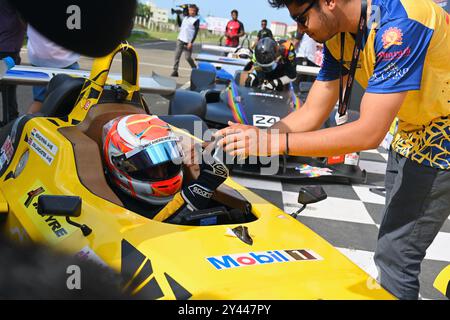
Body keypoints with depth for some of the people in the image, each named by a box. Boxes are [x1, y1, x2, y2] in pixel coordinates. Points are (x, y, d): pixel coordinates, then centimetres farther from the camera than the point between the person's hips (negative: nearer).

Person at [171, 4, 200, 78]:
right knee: (177, 55, -4)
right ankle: (175, 71, -1)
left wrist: (191, 42, -17)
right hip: (180, 40, 5)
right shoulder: (186, 17, 12)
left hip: (188, 41, -5)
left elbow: (196, 32, -10)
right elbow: (180, 25, 25)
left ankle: (195, 69, 19)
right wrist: (178, 15, 17)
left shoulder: (196, 19, -6)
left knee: (188, 57, -4)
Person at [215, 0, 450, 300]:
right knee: (393, 244, 19)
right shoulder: (339, 36, -4)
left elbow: (369, 132, -34)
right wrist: (251, 139, -14)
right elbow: (311, 115, -1)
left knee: (395, 254, -7)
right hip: (410, 135, 8)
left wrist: (272, 142, -35)